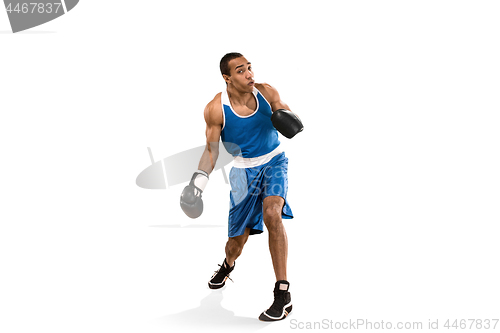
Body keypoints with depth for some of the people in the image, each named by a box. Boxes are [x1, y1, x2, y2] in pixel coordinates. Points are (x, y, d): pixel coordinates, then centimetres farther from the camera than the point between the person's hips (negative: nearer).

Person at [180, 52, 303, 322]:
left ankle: (283, 294, -21)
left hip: (273, 161, 0)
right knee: (238, 238, 6)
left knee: (271, 213, -29)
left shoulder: (267, 93, -12)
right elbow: (211, 150, -7)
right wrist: (199, 179, -21)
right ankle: (228, 265, 48)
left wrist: (289, 118, -21)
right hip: (243, 169, 0)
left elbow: (287, 113, 4)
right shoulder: (216, 109, -16)